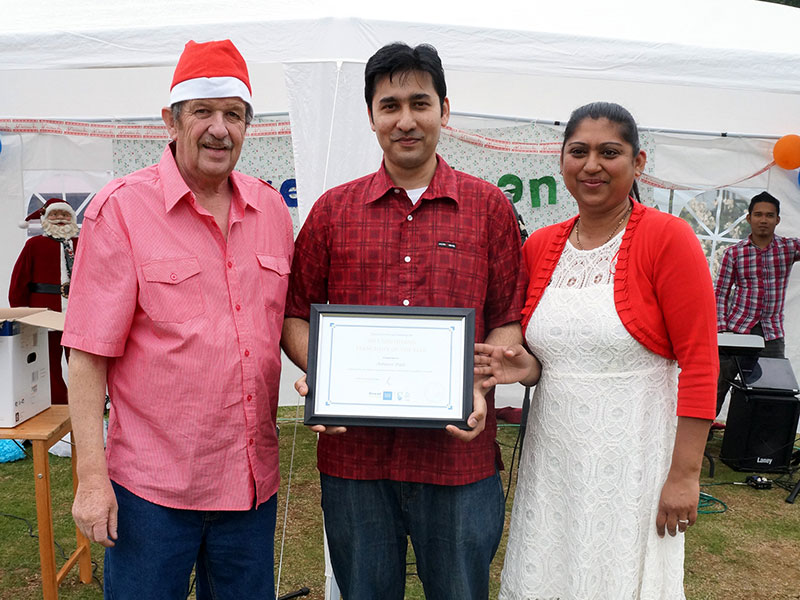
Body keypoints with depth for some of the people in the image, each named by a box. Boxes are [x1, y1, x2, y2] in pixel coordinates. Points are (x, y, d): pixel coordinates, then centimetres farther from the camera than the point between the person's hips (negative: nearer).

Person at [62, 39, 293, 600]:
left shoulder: (270, 208, 6)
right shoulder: (121, 209, -8)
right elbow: (88, 355, -10)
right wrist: (92, 476, -12)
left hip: (253, 478, 5)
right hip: (152, 484, -4)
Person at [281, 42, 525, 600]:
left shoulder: (489, 207, 3)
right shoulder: (333, 210, 6)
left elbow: (510, 321, 4)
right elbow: (296, 314, 8)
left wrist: (478, 388, -13)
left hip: (459, 456, 0)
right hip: (354, 455, 1)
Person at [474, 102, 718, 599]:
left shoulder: (667, 237, -10)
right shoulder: (539, 246, 5)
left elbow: (699, 362, -12)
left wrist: (685, 473, -13)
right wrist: (525, 367, -6)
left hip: (633, 457, -4)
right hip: (553, 453, 5)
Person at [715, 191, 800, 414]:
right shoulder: (733, 252, 0)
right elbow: (720, 293, 1)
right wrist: (721, 329, -7)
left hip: (772, 333, 1)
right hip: (737, 329, -1)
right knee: (720, 385, 5)